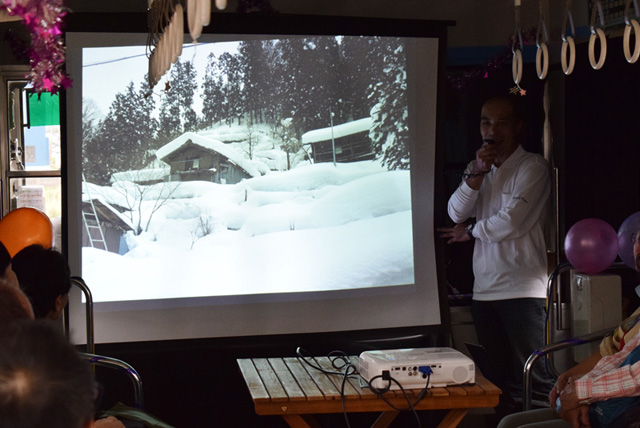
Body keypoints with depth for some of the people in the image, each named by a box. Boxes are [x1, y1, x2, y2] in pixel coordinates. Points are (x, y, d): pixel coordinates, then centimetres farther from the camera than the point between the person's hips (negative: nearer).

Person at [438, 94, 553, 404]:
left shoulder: (532, 167, -2)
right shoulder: (478, 167, 18)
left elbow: (511, 223, -10)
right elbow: (457, 213, 5)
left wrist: (471, 232, 6)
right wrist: (477, 173, -8)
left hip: (523, 289, -6)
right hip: (485, 290, 6)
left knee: (532, 379, -10)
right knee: (497, 379, 8)